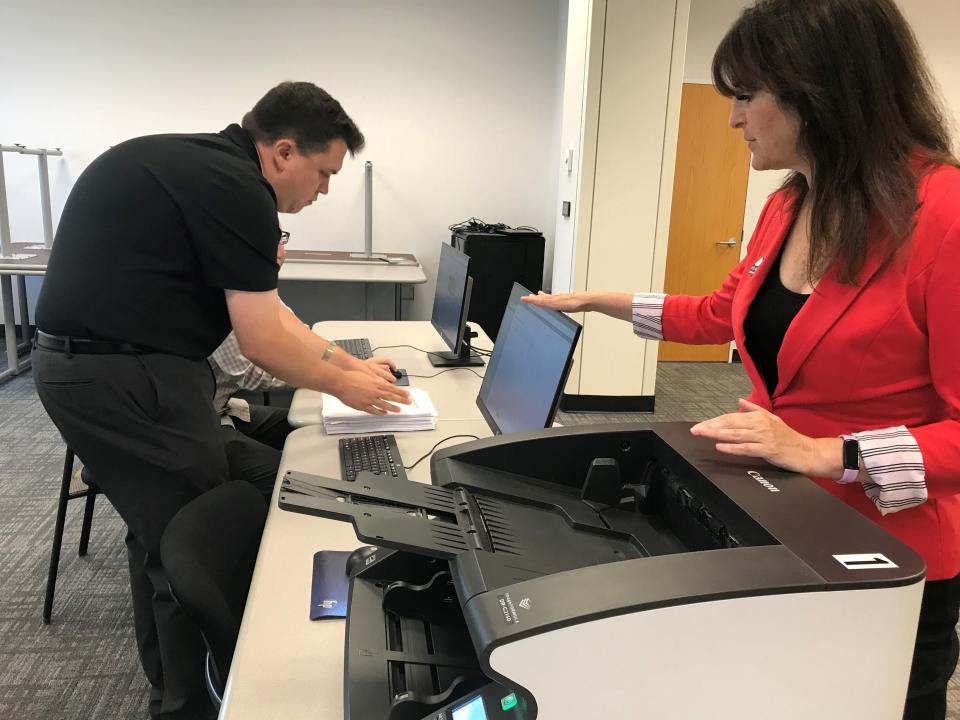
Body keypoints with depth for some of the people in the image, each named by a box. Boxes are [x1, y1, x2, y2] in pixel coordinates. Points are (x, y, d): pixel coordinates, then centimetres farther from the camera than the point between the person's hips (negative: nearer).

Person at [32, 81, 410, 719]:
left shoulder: (201, 166, 13)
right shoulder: (235, 190, -18)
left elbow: (266, 310, 15)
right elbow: (261, 339, -16)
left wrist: (349, 363, 15)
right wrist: (342, 385, 0)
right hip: (128, 377, -11)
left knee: (160, 534, 22)